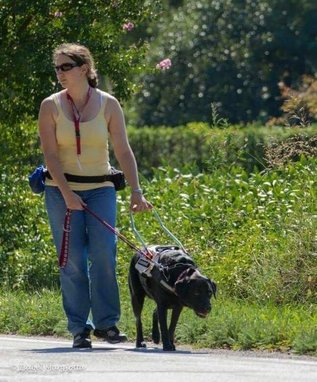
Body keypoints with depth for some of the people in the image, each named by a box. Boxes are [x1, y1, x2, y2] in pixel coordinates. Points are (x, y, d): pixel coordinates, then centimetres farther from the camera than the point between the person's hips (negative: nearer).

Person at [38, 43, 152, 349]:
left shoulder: (108, 104, -1)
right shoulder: (51, 106, -2)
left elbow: (123, 151, -3)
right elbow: (50, 154, -8)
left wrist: (136, 191, -13)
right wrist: (67, 194, -18)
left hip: (100, 189, 0)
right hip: (61, 189, 0)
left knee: (104, 254, -12)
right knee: (73, 260, -4)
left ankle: (106, 323, -4)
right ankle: (79, 329, 2)